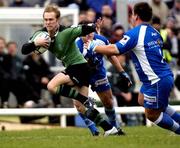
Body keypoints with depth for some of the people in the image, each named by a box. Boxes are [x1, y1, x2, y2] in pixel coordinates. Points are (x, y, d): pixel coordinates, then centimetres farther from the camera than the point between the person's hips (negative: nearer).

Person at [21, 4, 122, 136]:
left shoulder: (66, 32, -21)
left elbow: (85, 29, -28)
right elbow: (24, 50, -6)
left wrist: (94, 27, -50)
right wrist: (35, 43, -26)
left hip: (79, 66, -8)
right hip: (71, 67, 8)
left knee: (52, 86, -24)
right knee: (82, 108, 5)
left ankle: (86, 100, -13)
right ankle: (109, 129, 14)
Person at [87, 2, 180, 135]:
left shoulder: (134, 33, -16)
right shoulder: (154, 32, 10)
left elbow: (114, 50, -22)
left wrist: (93, 47, -8)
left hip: (157, 81, -8)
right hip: (166, 76, 9)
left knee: (152, 115, 4)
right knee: (142, 100, 24)